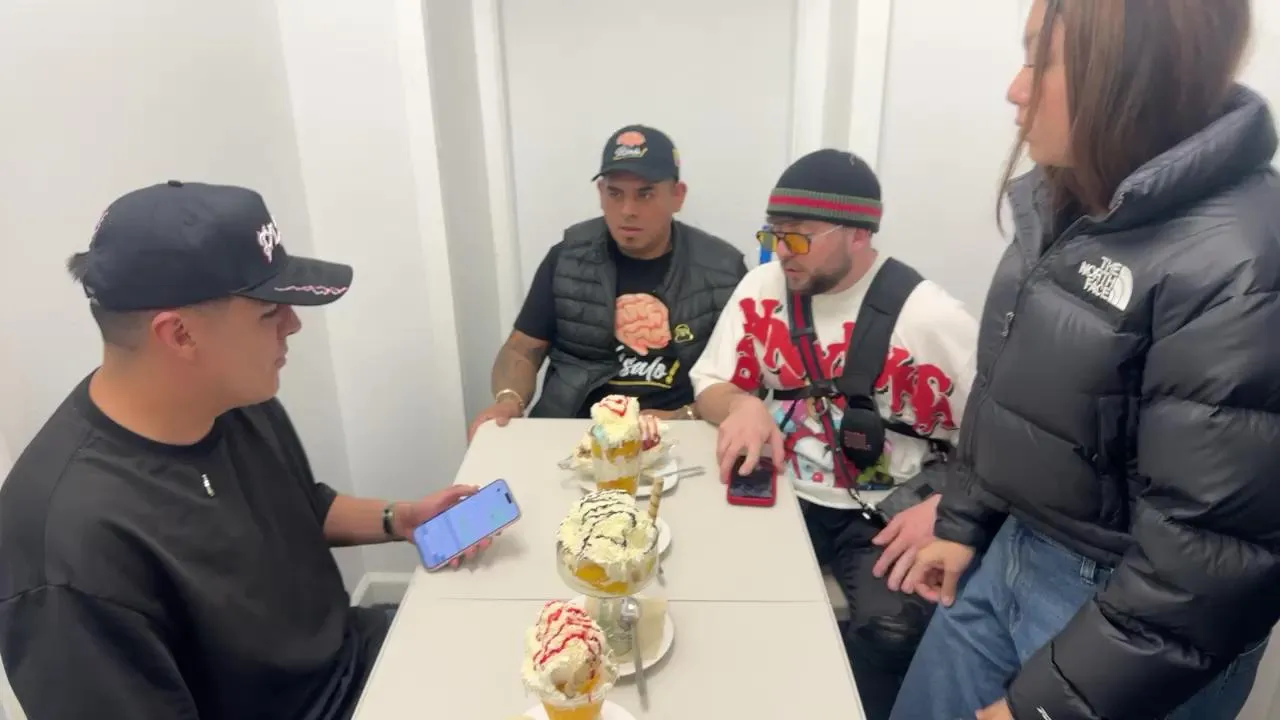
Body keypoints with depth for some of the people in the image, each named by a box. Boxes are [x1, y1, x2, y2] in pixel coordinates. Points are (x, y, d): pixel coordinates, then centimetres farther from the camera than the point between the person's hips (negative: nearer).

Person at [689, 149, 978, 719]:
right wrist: (741, 405, -18)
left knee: (893, 626, -29)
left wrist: (943, 508, -23)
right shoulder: (763, 288, -1)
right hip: (787, 494, 4)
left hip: (889, 509, -3)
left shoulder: (929, 316, -12)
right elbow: (709, 387, 6)